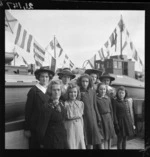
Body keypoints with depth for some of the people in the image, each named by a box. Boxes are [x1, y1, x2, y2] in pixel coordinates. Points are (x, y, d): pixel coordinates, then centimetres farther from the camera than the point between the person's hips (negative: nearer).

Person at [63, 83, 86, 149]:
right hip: (69, 126, -3)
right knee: (70, 145, 1)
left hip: (79, 126, 4)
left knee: (81, 145, 7)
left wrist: (82, 129, 12)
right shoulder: (65, 104, -8)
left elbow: (81, 117, 11)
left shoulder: (80, 103, 4)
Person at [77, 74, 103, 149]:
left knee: (91, 140, 7)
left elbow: (95, 106, 10)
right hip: (82, 117, -3)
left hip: (92, 117, 3)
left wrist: (98, 118, 11)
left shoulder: (93, 92, 5)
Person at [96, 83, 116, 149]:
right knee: (104, 138, -1)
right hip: (101, 118, -5)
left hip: (108, 118, 5)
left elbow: (111, 110, 11)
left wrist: (112, 120, 8)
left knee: (109, 137, 13)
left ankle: (109, 147, 27)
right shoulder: (96, 99, -9)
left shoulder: (108, 98, 7)